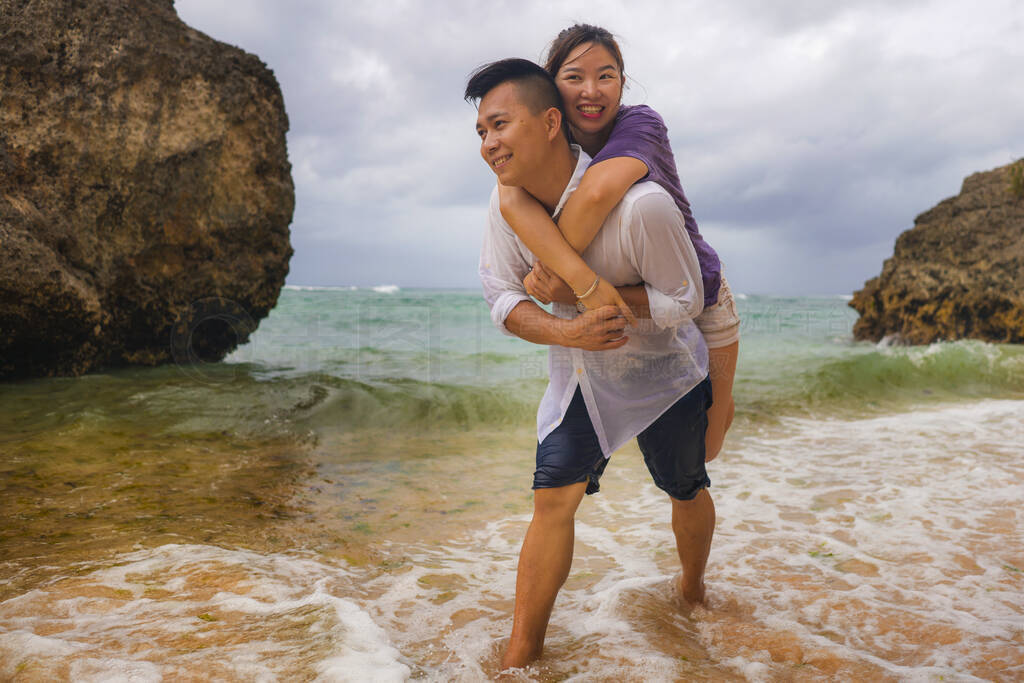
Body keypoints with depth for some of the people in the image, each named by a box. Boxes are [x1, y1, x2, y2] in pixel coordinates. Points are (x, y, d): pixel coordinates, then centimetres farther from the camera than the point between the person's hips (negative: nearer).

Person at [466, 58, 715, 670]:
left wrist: (589, 288, -30)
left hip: (662, 372, -3)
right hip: (579, 371, 3)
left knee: (686, 489, 17)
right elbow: (502, 297, -10)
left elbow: (684, 300, -21)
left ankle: (693, 591, 49)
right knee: (554, 497, -5)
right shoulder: (509, 200, -15)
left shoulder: (641, 204, -33)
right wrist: (567, 331, -29)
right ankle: (521, 656, 7)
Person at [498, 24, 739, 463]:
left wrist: (553, 271, -37)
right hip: (624, 301, 2)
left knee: (704, 448, 11)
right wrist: (581, 279, -49)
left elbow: (598, 193, -46)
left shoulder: (641, 123, -24)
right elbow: (512, 200, -39)